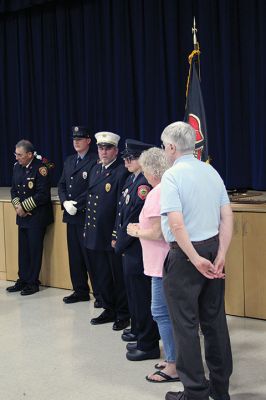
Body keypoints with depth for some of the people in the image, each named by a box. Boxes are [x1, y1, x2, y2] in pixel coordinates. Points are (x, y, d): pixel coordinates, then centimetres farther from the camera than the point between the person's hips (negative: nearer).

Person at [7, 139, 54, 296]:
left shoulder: (40, 168, -15)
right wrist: (17, 205, -5)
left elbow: (43, 194, -19)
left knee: (35, 250, 1)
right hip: (22, 215, 7)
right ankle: (23, 280, 24)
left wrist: (24, 207, -15)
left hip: (37, 216, -6)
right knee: (23, 249, 13)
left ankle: (33, 283, 12)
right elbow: (14, 189, 13)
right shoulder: (17, 167, 7)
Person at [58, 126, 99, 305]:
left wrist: (77, 205, -16)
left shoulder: (95, 161, -8)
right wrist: (65, 202, -2)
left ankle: (99, 294, 5)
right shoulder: (69, 161, 16)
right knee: (75, 256, 12)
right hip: (71, 216, 7)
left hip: (86, 216, -7)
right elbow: (62, 185, 16)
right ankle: (80, 291, 23)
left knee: (90, 256, -4)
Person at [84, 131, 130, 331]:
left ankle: (123, 314, 18)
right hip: (95, 234, 7)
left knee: (119, 277, 5)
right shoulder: (95, 170, 13)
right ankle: (109, 309, 30)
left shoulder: (122, 172, -11)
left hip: (113, 235, -7)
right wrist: (87, 228, 13)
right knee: (102, 276, 16)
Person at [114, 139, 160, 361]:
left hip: (139, 250, -10)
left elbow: (134, 222, -20)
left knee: (142, 296, -1)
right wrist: (117, 239, 12)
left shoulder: (144, 185, -21)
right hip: (130, 250, 10)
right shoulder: (132, 179, 9)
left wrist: (120, 245, -9)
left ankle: (148, 345, 10)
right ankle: (139, 331, 39)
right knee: (134, 291, 22)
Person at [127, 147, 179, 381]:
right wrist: (143, 228, 15)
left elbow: (157, 233, -21)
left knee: (162, 312, -1)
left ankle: (173, 368, 6)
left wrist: (137, 232, -5)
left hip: (164, 263, -9)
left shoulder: (157, 193, -18)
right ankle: (177, 358, 27)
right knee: (173, 311, 17)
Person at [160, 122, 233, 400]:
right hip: (213, 248, 7)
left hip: (184, 255, -7)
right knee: (214, 319, 15)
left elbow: (177, 224, -23)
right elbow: (227, 217, 2)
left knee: (185, 324, 5)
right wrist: (220, 256, 0)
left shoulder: (172, 175, -14)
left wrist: (196, 260, -17)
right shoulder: (211, 172, 6)